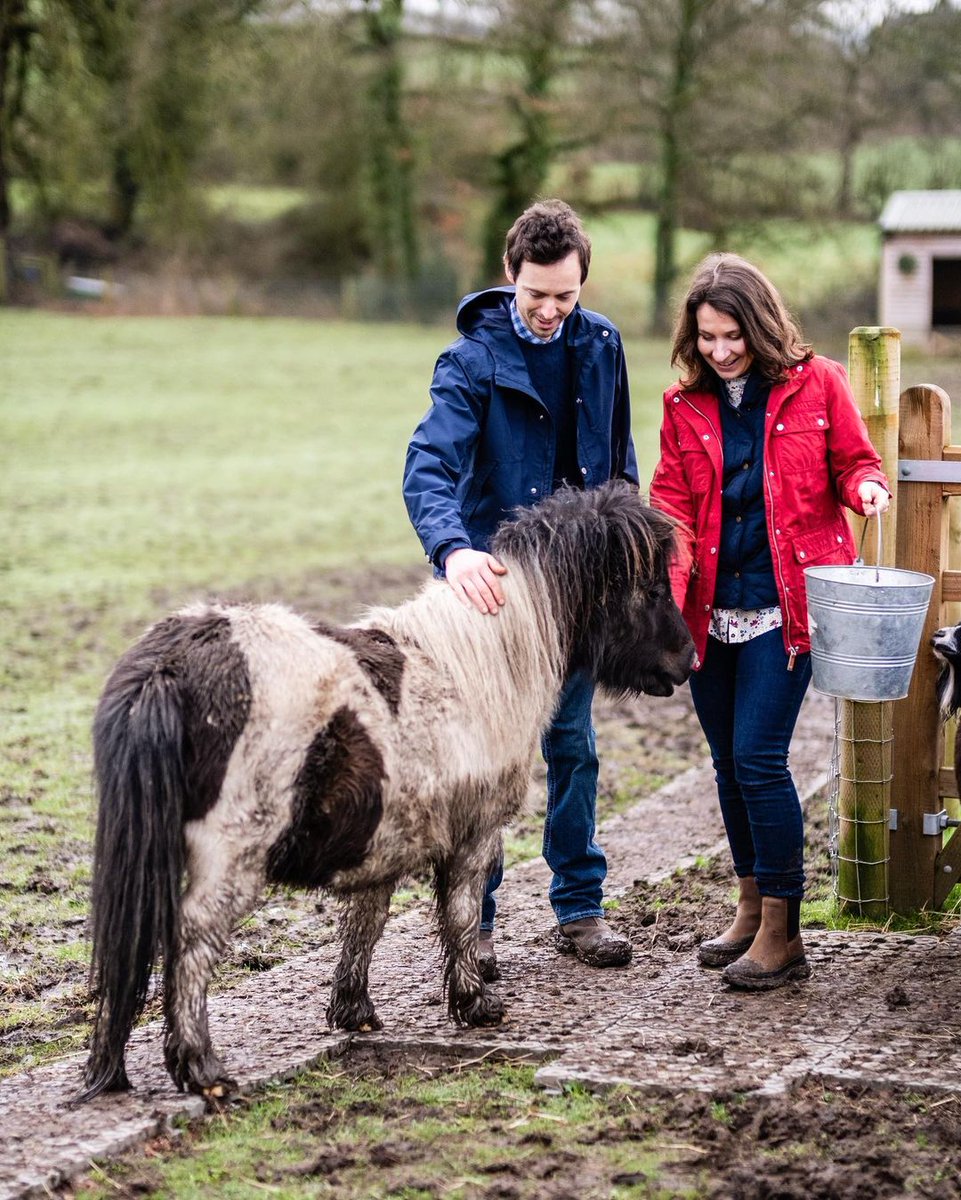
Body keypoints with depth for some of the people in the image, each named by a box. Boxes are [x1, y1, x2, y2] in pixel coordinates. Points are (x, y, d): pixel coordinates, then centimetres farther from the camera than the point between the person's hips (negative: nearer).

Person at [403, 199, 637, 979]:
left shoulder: (601, 344, 3)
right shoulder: (474, 359, -13)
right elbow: (429, 466, -26)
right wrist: (453, 549, -44)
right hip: (495, 582, -4)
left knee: (573, 743, 12)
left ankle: (580, 907, 22)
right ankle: (472, 919, 11)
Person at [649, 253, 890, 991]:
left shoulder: (815, 383, -2)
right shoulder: (685, 404, 7)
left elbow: (852, 462, 6)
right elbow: (672, 502, 6)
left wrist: (866, 487, -18)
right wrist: (669, 584, -11)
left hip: (785, 604, -4)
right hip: (713, 610, 5)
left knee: (758, 756, -11)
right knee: (729, 761, 12)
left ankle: (782, 932, -2)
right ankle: (752, 907, 27)